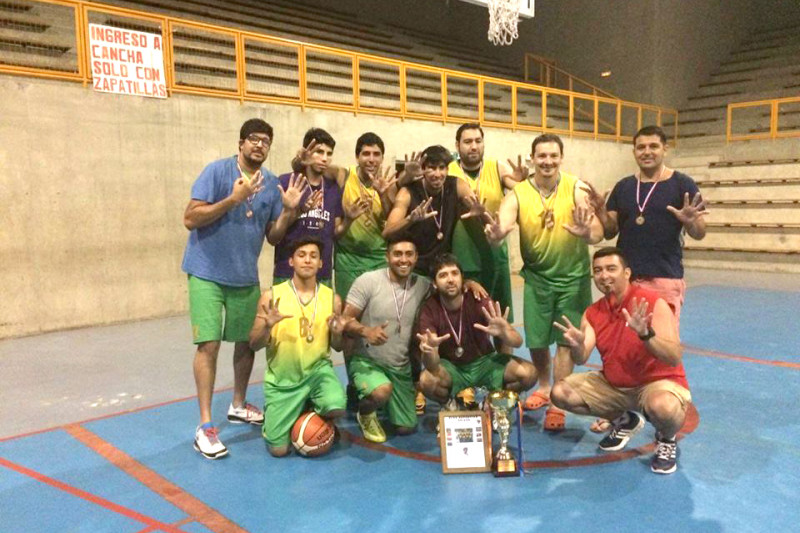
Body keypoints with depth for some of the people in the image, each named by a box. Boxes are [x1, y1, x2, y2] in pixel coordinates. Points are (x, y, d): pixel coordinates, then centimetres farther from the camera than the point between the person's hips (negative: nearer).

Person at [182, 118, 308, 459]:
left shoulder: (271, 183, 3)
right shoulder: (217, 171, -11)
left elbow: (273, 237, 5)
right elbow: (190, 219, -18)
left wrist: (290, 210, -12)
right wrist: (233, 199, -25)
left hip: (246, 277, 5)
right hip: (208, 273, -5)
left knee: (247, 341, 13)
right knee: (209, 343, -10)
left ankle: (238, 405, 34)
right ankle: (205, 426, -2)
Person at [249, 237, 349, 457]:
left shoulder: (332, 298, -2)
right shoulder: (271, 296, -7)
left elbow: (337, 347, 8)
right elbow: (254, 345, -6)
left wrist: (337, 333, -16)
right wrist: (268, 325, -27)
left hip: (318, 370, 1)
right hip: (282, 379, 0)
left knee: (336, 409, -30)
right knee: (279, 450, -3)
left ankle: (316, 416, 9)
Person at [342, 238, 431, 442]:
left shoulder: (422, 285, -3)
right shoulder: (367, 281, -15)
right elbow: (346, 319, -15)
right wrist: (366, 331, -35)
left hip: (401, 367, 5)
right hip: (367, 361, -4)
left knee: (407, 428, 9)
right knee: (383, 391, -37)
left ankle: (367, 395, 39)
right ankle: (365, 413, 2)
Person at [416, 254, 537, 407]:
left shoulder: (479, 300, -18)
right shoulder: (429, 309, -18)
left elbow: (518, 342, -22)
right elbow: (432, 367, -25)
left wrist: (503, 334, -46)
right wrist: (428, 351, -50)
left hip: (484, 361, 1)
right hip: (450, 367, -1)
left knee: (528, 373, -24)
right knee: (427, 381, -34)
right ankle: (453, 404, 0)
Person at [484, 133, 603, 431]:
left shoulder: (576, 189, -12)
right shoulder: (518, 194, -8)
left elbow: (599, 233, -19)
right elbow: (501, 226, -22)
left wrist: (587, 234, -43)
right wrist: (495, 234, -45)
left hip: (573, 276, -2)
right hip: (537, 276, 2)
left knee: (565, 340, 0)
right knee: (536, 340, 11)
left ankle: (557, 404, 13)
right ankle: (544, 387, 38)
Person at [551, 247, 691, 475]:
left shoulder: (653, 304, -19)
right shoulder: (592, 313, -2)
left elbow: (675, 359, -27)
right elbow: (581, 360, -12)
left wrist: (646, 334, -45)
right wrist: (577, 346, -36)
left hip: (658, 382, -6)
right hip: (613, 384, 6)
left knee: (663, 407, -40)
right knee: (561, 393, -7)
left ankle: (667, 440, 1)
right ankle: (624, 421, 17)